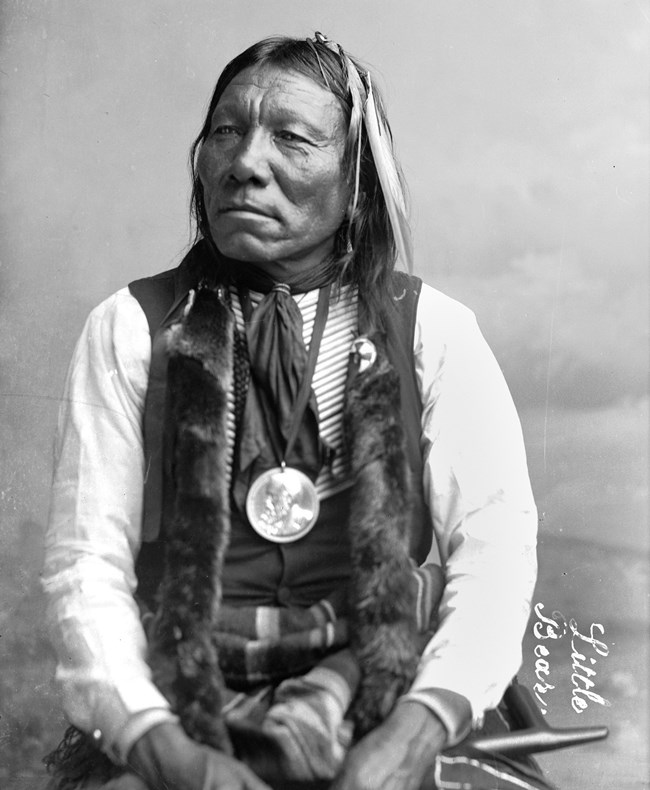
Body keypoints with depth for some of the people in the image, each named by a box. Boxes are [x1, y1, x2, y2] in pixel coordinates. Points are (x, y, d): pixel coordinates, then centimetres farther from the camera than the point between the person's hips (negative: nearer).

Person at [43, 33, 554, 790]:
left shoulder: (434, 328, 5)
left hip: (399, 699, 1)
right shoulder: (130, 328, 5)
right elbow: (86, 560, 0)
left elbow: (496, 543, -2)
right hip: (182, 705, 0)